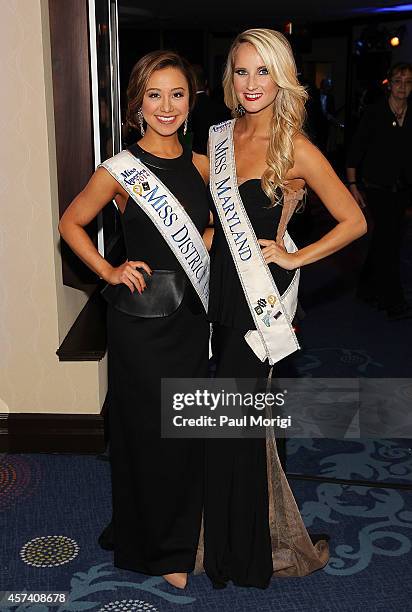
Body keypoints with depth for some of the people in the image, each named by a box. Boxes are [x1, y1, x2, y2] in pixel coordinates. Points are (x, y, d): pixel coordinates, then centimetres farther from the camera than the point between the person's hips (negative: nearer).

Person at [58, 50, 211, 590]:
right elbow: (71, 223, 2)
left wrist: (202, 246, 3)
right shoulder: (120, 171, -9)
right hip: (141, 319, -5)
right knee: (150, 433, 6)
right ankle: (155, 550, 28)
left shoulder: (201, 165, 4)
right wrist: (108, 272, -7)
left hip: (192, 313, 5)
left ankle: (182, 539, 36)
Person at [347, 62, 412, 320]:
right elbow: (355, 151, -5)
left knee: (383, 239, 13)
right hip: (377, 188, -5)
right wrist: (353, 185, -9)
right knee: (390, 239, -9)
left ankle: (368, 288, 29)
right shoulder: (375, 112, -8)